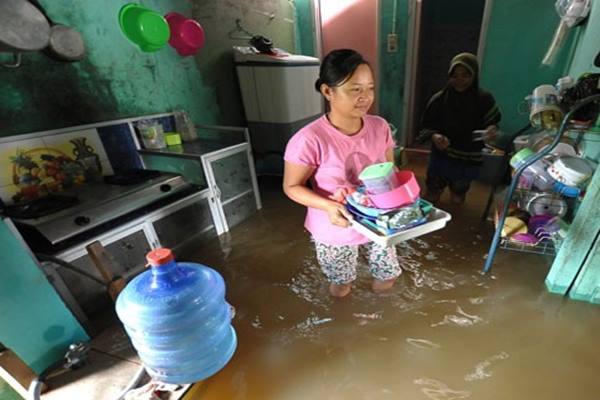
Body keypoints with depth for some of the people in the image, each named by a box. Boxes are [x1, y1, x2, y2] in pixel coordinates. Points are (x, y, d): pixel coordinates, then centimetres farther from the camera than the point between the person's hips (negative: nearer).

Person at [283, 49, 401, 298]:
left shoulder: (380, 127, -10)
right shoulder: (310, 139, -27)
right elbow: (292, 187, -17)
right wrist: (328, 206, -31)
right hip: (335, 229, -3)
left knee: (387, 278, 23)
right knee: (341, 288, 21)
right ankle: (342, 281, 59)